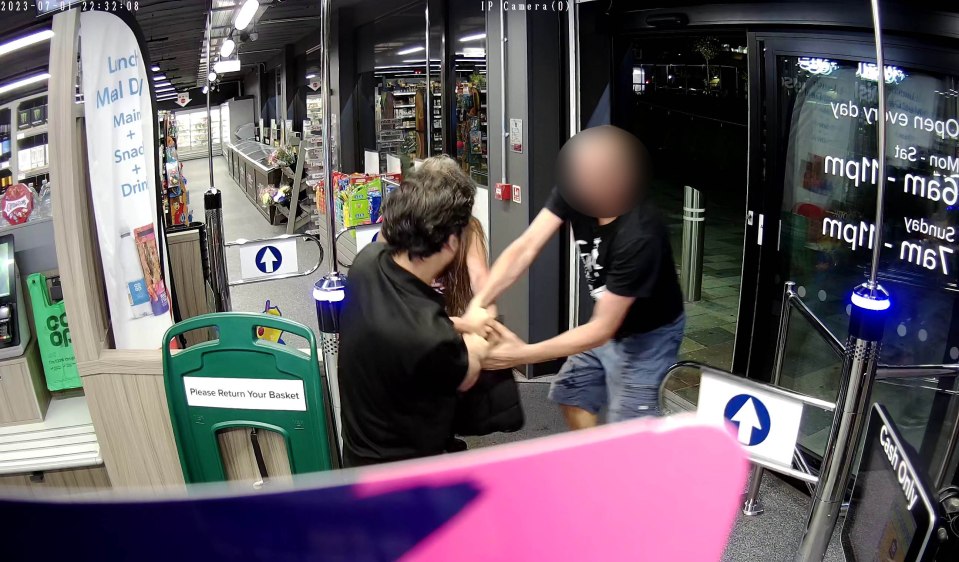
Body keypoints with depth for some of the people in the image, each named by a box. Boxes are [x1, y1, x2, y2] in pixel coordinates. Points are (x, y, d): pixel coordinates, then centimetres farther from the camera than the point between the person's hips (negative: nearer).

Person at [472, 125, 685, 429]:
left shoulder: (640, 238, -39)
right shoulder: (576, 191, -21)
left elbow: (602, 329, -34)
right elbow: (526, 247, -25)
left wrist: (523, 354, -36)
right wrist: (478, 304, -37)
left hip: (647, 334, -7)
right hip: (608, 320, 7)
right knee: (572, 394, 21)